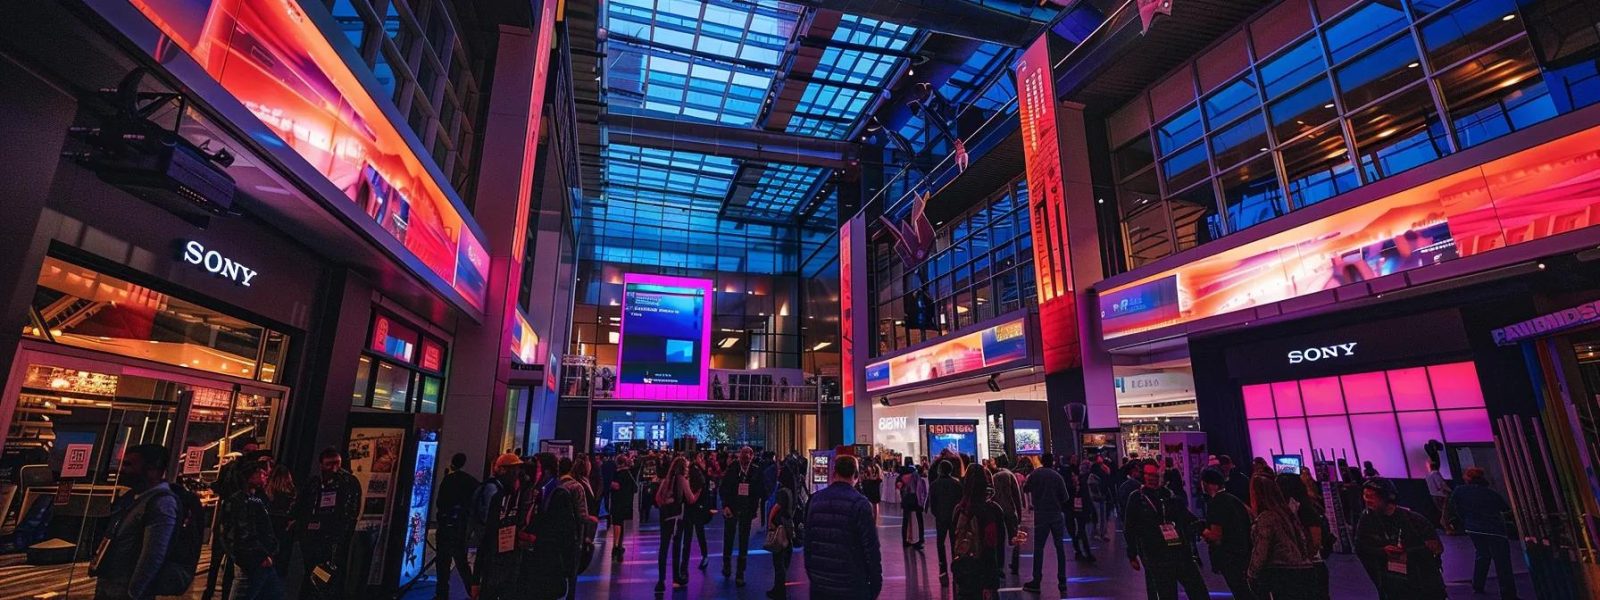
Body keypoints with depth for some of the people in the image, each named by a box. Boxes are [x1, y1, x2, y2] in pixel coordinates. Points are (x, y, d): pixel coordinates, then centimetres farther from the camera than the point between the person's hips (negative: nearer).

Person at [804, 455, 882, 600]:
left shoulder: (815, 499, 2)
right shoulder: (859, 503, -13)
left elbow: (808, 541, 7)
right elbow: (871, 547, -14)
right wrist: (876, 585, -5)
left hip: (819, 585, 4)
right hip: (853, 587, -4)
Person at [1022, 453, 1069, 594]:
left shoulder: (1034, 474, -3)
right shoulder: (1057, 476, -6)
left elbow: (1025, 489, 8)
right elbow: (1065, 497, -5)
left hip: (1040, 515, 0)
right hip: (1057, 514, 0)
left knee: (1038, 548, 5)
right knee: (1060, 547, 9)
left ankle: (1036, 582, 6)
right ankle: (1062, 582, 9)